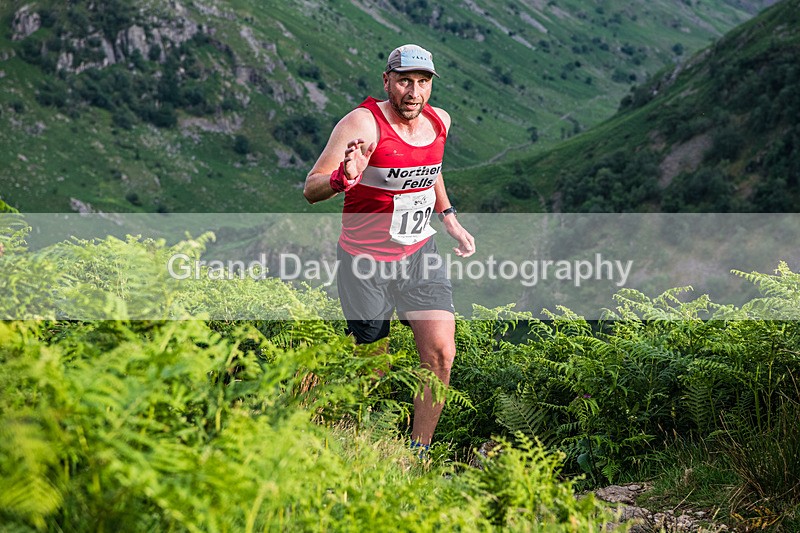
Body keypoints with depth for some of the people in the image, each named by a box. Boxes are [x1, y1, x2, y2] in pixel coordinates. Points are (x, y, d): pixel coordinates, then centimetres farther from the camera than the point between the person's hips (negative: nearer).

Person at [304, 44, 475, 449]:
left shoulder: (439, 122, 1)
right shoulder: (364, 124, -18)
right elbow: (311, 189, -22)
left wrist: (449, 219, 16)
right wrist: (342, 180, -43)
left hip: (420, 254, 5)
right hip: (365, 262, -5)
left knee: (440, 353, -10)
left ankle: (418, 452, 6)